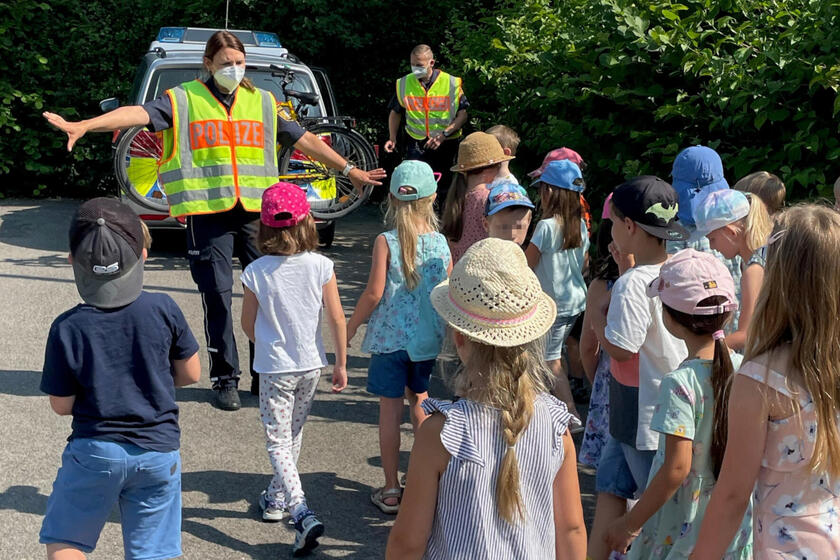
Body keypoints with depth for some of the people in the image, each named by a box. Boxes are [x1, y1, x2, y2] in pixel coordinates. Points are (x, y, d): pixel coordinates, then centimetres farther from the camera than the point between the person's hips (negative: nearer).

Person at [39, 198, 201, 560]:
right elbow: (190, 374, 0)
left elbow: (61, 405, -5)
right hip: (158, 453, 2)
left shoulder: (67, 328, -13)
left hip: (93, 452, -1)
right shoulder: (163, 310, -11)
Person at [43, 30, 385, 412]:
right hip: (208, 213, -3)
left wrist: (349, 170, 19)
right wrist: (83, 126, -26)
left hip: (256, 212, 3)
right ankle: (225, 379, 14)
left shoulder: (262, 103, 13)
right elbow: (138, 114, -12)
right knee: (217, 297, 1)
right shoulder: (184, 100, 2)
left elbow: (303, 140, 18)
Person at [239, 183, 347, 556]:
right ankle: (277, 498, 39)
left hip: (274, 369, -3)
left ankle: (302, 514, -14)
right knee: (293, 434, 22)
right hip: (311, 366, 3)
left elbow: (247, 323, -1)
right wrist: (341, 364, 5)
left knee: (277, 441, 3)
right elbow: (336, 319, -7)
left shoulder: (255, 273, -14)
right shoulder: (320, 266, -11)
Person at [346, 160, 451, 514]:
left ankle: (391, 491, 13)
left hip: (389, 337, -3)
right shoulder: (441, 243, -3)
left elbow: (374, 292, -15)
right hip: (427, 339, 3)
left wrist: (351, 326, -1)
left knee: (390, 408, 6)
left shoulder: (385, 242, -12)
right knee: (419, 403, 20)